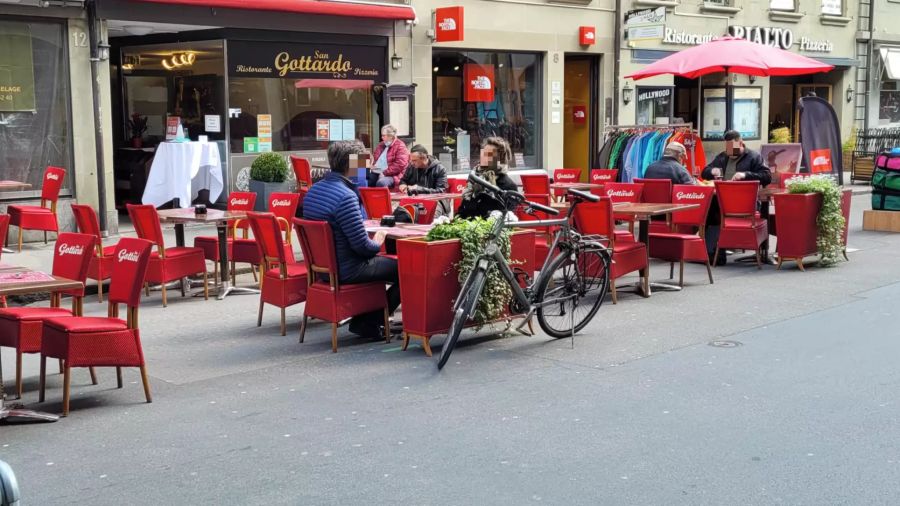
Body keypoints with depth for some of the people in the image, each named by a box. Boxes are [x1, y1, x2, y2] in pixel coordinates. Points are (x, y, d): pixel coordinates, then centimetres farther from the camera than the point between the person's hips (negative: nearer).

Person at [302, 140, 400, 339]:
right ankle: (369, 323, 9)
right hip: (346, 271, -10)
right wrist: (377, 243, 0)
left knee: (384, 261, 28)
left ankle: (362, 320, 24)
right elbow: (361, 245, -22)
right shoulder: (345, 196, -24)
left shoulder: (313, 190, 5)